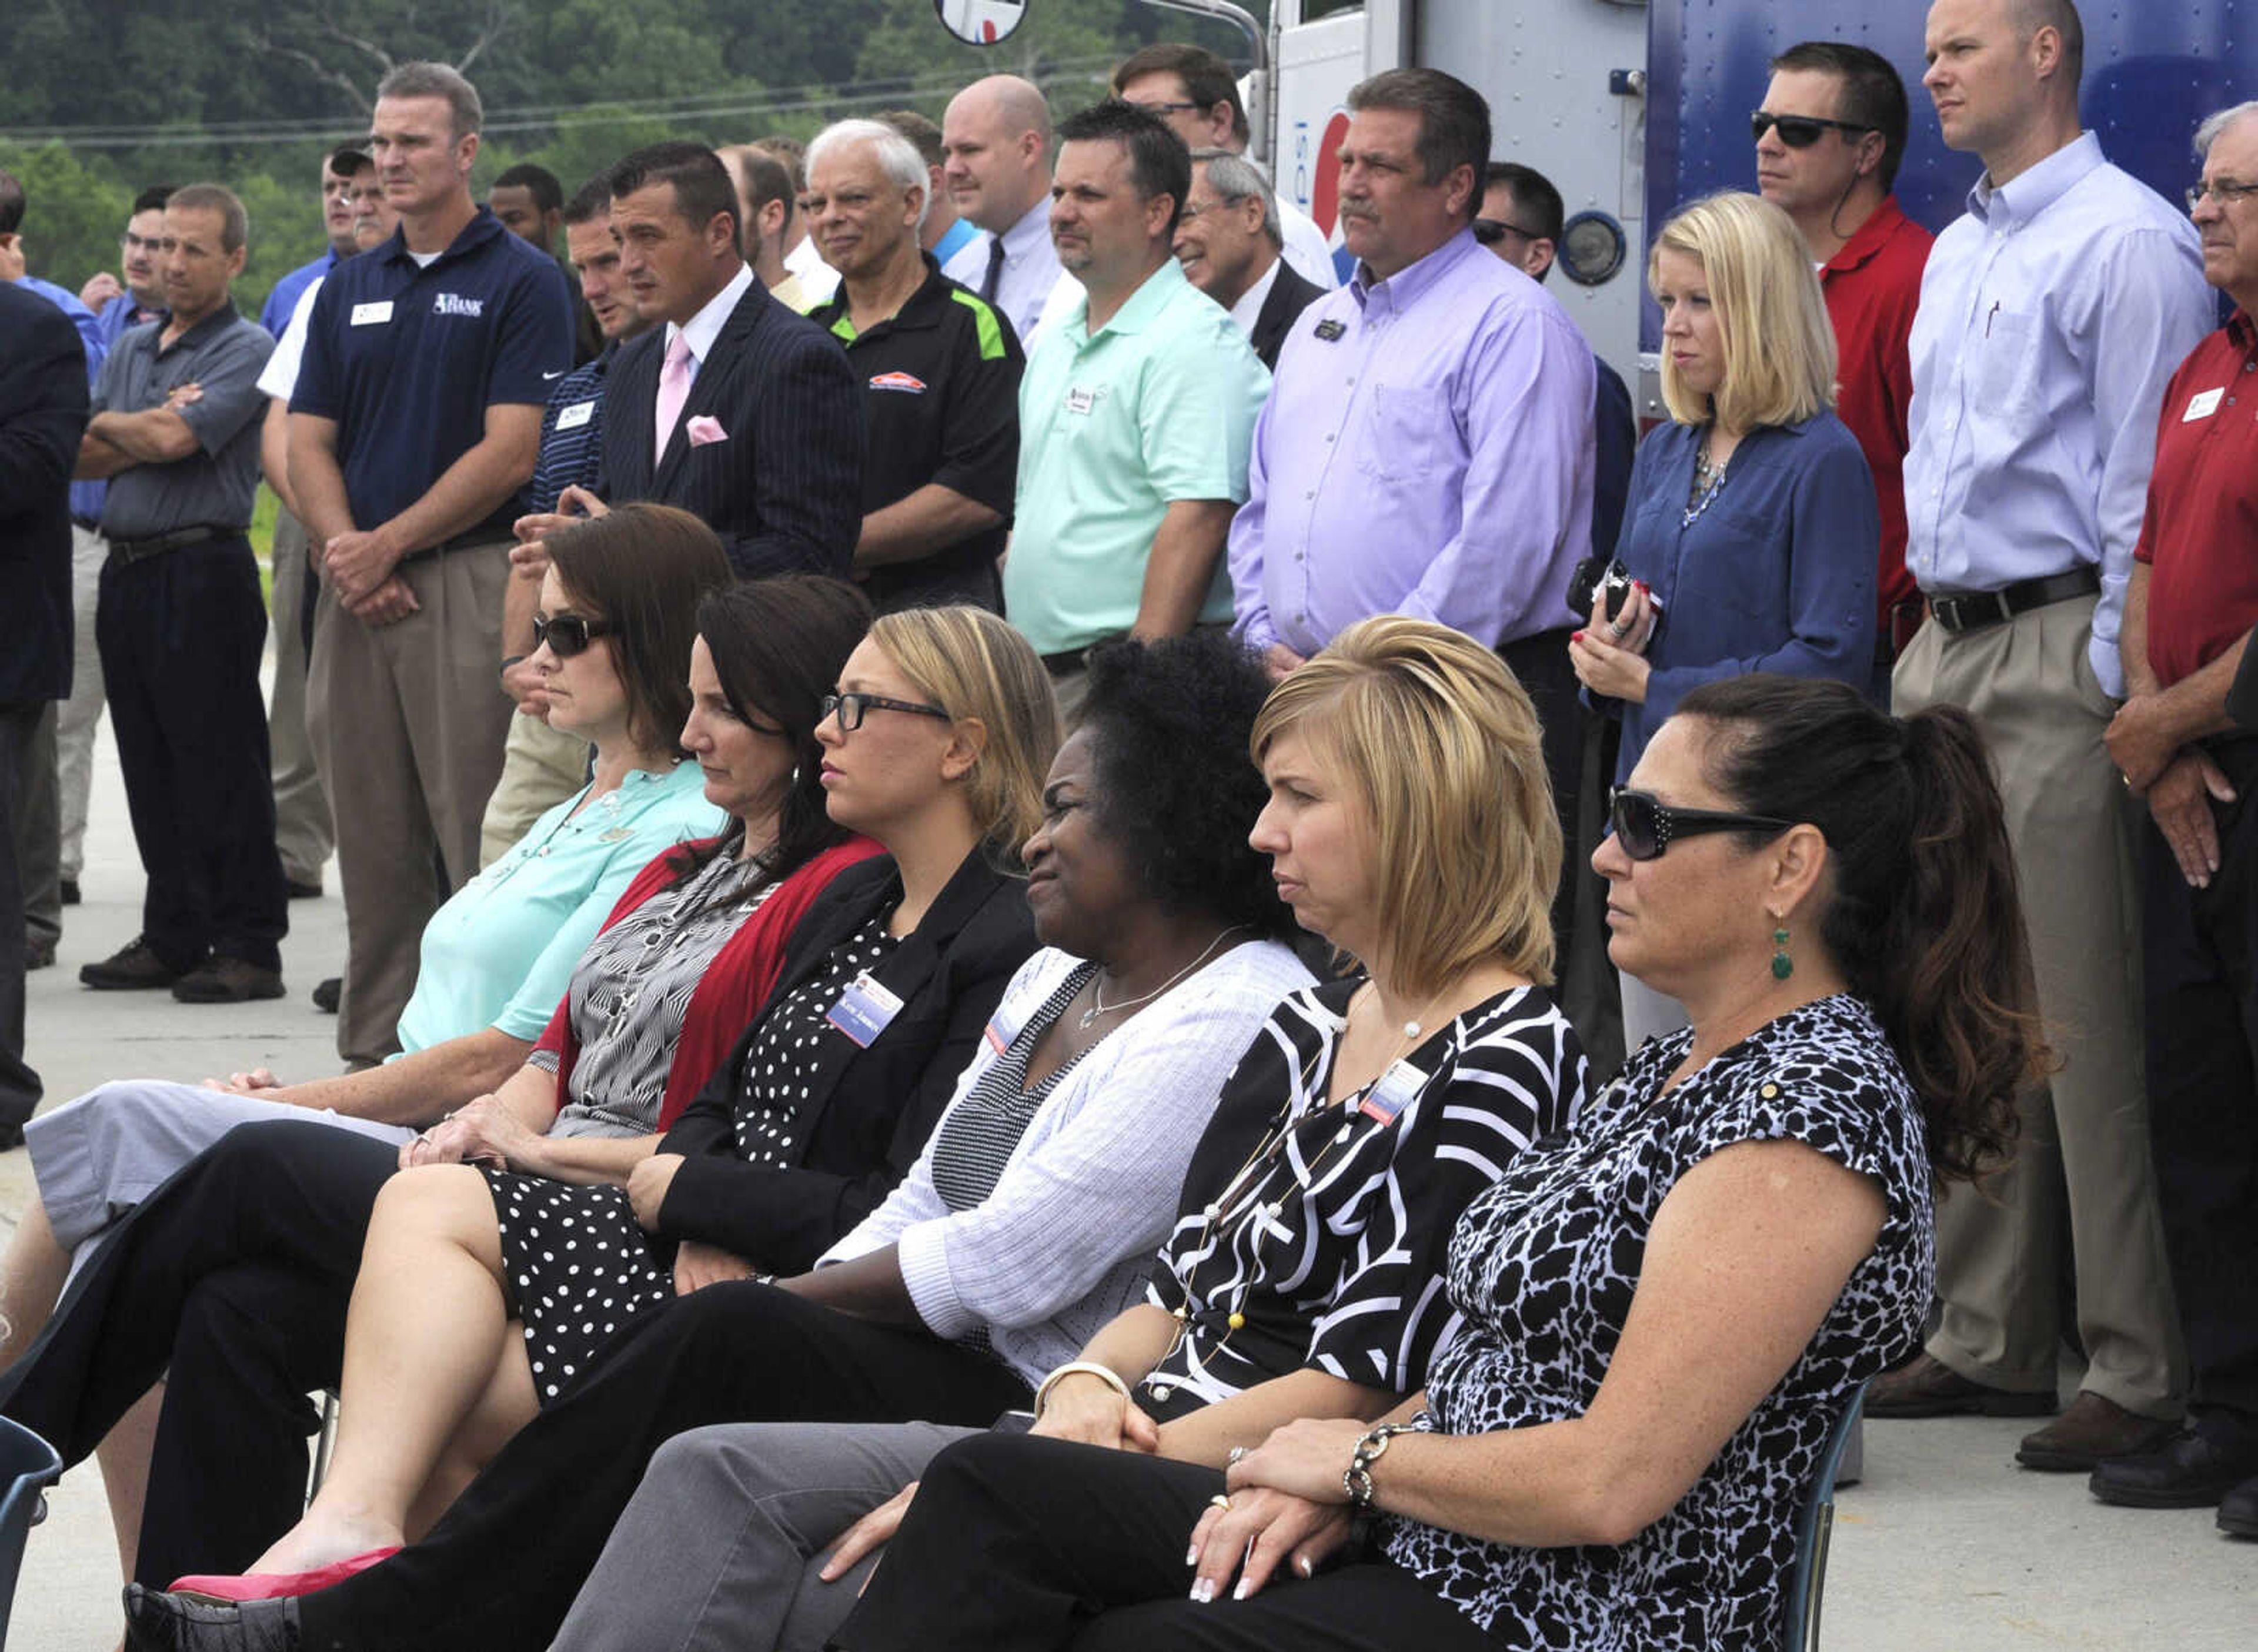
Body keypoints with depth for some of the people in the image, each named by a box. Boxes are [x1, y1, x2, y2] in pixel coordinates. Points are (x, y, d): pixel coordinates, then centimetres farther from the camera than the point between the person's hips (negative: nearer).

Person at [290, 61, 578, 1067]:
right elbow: (309, 442, 11)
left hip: (470, 581, -6)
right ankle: (373, 1052, 14)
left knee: (478, 837, -8)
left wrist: (388, 546, -11)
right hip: (356, 594, 6)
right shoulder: (348, 290, 16)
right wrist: (344, 554, -7)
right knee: (371, 836, 8)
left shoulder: (522, 282, -2)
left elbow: (510, 454, -10)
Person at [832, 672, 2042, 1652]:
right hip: (1424, 1536, 10)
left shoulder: (1811, 1106, -18)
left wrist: (1362, 1460, -8)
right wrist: (1329, 1484, 0)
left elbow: (1612, 1480, -23)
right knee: (989, 1493, -2)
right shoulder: (1685, 1064, 15)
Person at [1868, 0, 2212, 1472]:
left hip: (2060, 658, -9)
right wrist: (1930, 638, 17)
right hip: (1944, 657, 9)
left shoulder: (2127, 243, -10)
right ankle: (1991, 1337, 19)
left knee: (2089, 1021, -9)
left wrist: (2118, 686, -17)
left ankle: (2142, 1370, -5)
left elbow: (2147, 486, -14)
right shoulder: (1954, 255, 18)